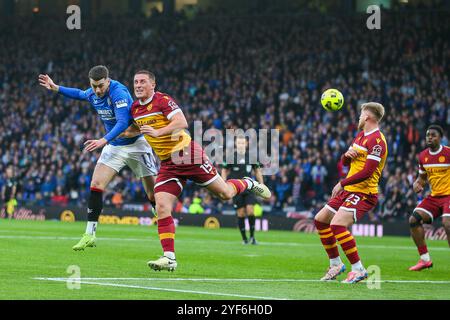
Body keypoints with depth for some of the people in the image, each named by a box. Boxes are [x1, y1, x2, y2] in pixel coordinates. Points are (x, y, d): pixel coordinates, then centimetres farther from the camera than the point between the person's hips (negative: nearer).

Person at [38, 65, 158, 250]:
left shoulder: (119, 93, -26)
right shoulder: (92, 94, -2)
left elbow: (123, 123, -36)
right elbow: (80, 94, 24)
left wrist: (104, 141, -47)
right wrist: (55, 88, 18)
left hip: (136, 144, -6)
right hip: (114, 146, 6)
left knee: (153, 193, -1)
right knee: (96, 185, -9)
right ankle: (90, 235, -8)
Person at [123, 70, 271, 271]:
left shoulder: (163, 100, -14)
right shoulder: (135, 108, 8)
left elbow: (181, 122, -28)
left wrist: (158, 132, -37)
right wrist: (126, 133, 13)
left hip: (188, 154, -5)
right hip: (168, 163, 5)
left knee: (225, 194, 2)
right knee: (162, 207, -12)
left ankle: (248, 184, 36)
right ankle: (169, 258, -12)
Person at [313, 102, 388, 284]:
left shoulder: (377, 141, -15)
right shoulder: (361, 135, 16)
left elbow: (367, 172, -23)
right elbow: (346, 162, 21)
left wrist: (342, 184, -17)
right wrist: (347, 154, -3)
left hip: (363, 193, -10)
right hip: (349, 190, 10)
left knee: (337, 224, -27)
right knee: (320, 220, 13)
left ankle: (358, 269, -21)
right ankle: (336, 264, 21)